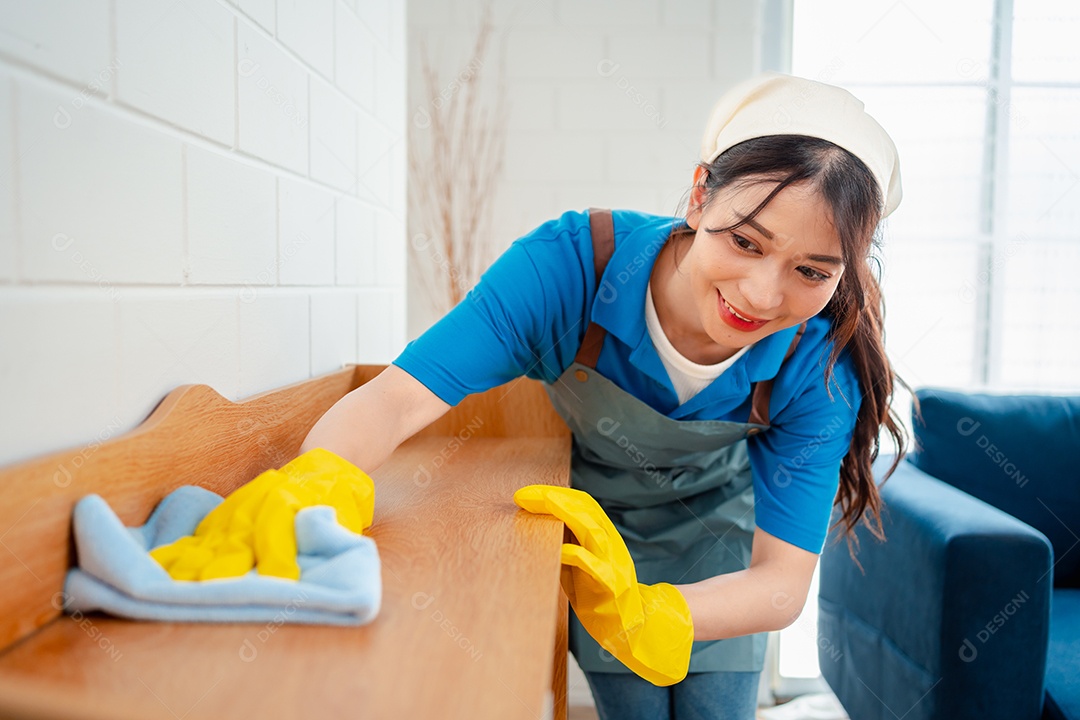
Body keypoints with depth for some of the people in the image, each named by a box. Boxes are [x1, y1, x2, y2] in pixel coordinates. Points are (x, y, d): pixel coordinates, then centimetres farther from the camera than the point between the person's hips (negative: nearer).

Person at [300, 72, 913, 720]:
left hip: (714, 531, 2)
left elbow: (782, 585, -30)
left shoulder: (820, 365, -30)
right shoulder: (570, 265, -36)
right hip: (596, 515, -1)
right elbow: (396, 401, -41)